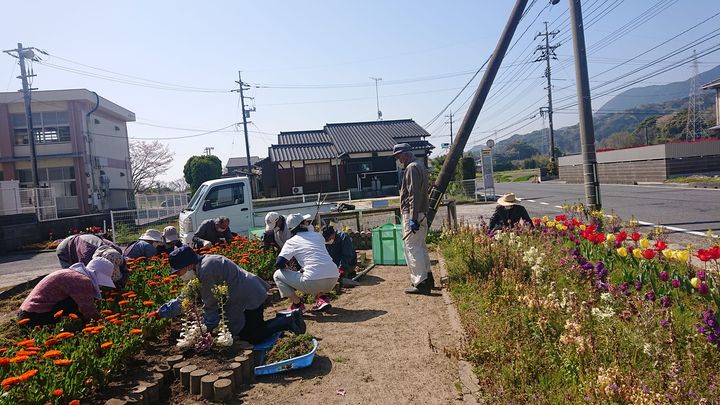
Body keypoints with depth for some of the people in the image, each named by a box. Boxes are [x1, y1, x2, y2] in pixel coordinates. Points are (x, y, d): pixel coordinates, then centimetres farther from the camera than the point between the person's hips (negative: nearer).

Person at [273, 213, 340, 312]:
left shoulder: (291, 242, 5)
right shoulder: (318, 235, 17)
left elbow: (279, 263, -1)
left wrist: (288, 269, 20)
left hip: (313, 283, -5)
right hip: (333, 279, 5)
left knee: (278, 275, 13)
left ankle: (297, 304, 6)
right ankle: (322, 297, 16)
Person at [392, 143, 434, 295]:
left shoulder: (412, 168, -13)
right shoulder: (420, 166, 19)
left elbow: (414, 195, -21)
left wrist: (413, 218, -24)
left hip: (412, 214, -11)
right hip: (422, 213, 11)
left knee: (412, 248, -7)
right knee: (420, 246, 18)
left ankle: (421, 283, -6)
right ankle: (427, 278, 26)